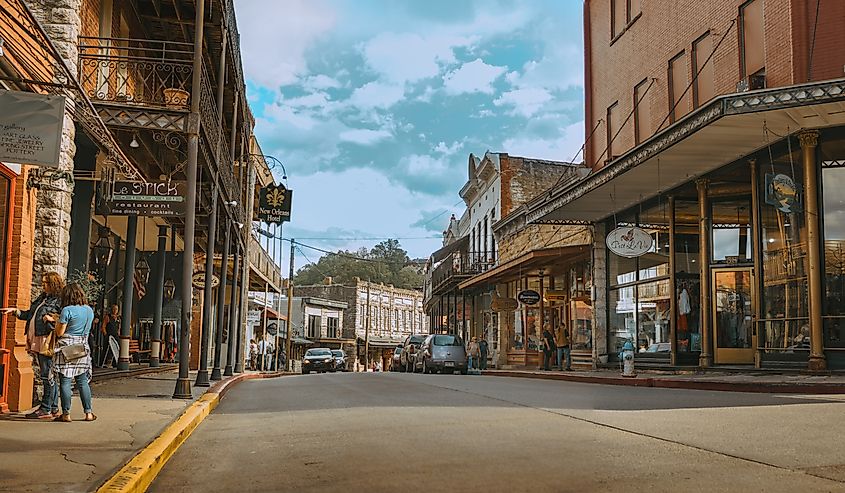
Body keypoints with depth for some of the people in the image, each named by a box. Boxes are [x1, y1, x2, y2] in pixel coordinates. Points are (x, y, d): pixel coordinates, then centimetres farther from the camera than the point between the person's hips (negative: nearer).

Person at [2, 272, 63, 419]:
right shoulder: (41, 298, 20)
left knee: (47, 375, -5)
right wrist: (15, 311, 21)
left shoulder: (59, 301, -8)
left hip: (47, 343, -9)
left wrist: (53, 319, -26)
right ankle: (54, 408, 17)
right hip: (37, 342, 9)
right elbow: (30, 315, 28)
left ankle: (46, 409, 0)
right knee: (48, 375, 11)